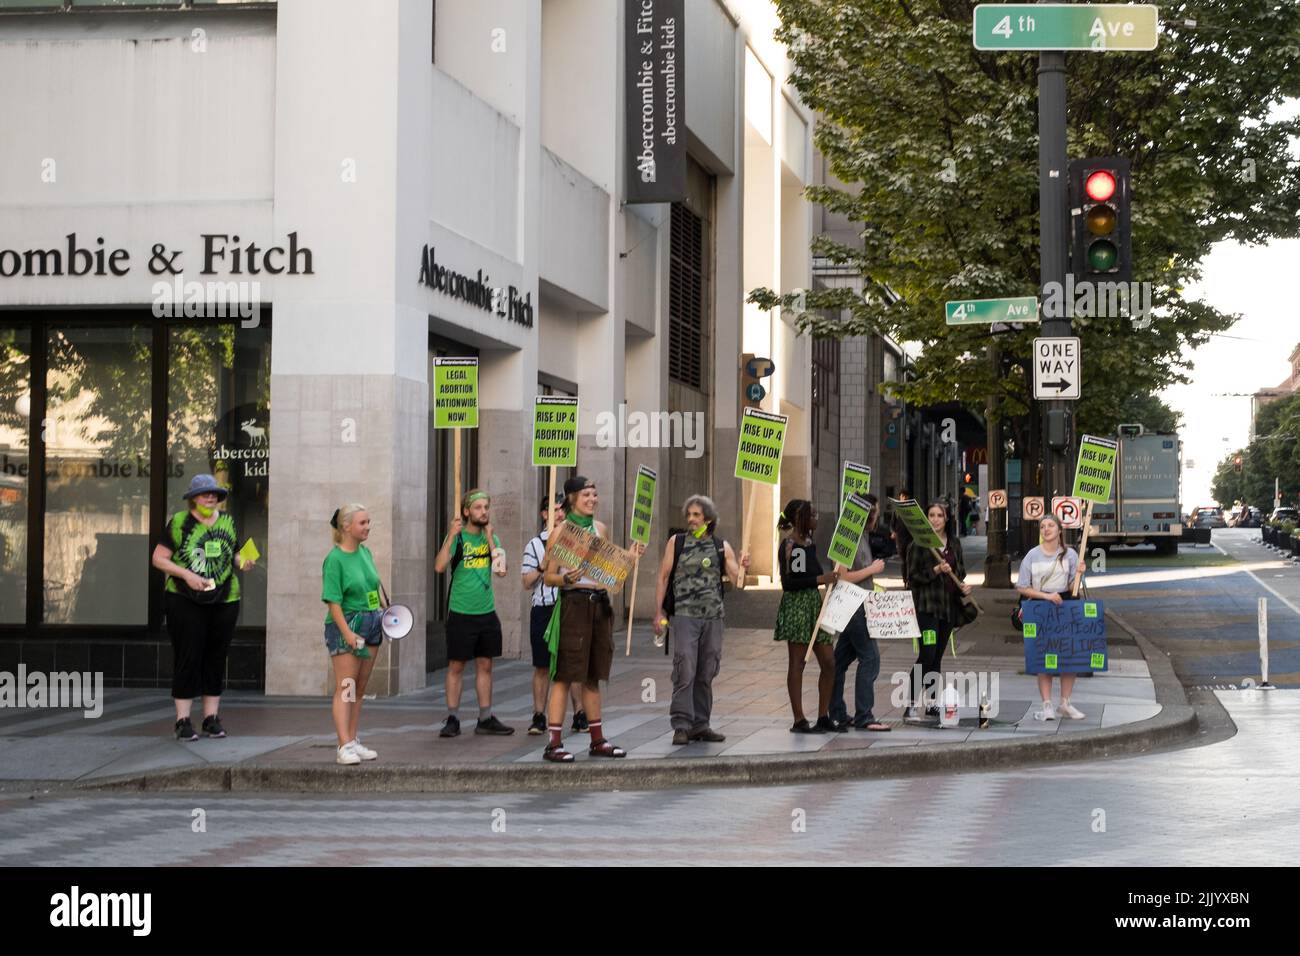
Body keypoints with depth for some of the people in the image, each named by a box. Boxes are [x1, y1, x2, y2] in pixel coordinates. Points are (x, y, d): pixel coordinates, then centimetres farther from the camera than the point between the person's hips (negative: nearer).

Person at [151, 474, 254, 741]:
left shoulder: (227, 522, 11)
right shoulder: (179, 522, -2)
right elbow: (158, 559, -3)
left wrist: (241, 561, -4)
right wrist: (187, 575, -16)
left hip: (224, 599, 4)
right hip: (185, 599, -4)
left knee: (217, 657, 7)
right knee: (188, 657, -5)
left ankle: (212, 718, 15)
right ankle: (183, 721, 0)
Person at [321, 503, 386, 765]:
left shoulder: (366, 552, 10)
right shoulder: (335, 559, -12)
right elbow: (333, 600, -16)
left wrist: (386, 611, 12)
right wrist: (347, 632, -22)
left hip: (371, 624, 8)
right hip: (345, 626, -8)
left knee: (360, 688, 11)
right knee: (345, 687, -9)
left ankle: (353, 741, 17)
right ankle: (344, 746, -12)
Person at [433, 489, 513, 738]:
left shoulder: (492, 538, 8)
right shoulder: (457, 537, -5)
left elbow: (501, 570, -5)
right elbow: (439, 567, -19)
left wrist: (489, 538, -8)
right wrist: (452, 535, -23)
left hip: (487, 612, 4)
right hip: (460, 612, -4)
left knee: (485, 665, 9)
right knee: (456, 666, 1)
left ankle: (485, 719, 15)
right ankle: (452, 720, 7)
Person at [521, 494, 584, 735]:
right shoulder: (534, 545, 7)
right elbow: (527, 583, 4)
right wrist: (543, 566, -10)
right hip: (544, 609, -1)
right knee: (542, 667, 3)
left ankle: (579, 714, 6)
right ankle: (538, 717, 8)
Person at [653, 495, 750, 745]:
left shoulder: (721, 547, 9)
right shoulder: (676, 542, 5)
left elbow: (738, 581, 6)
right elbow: (663, 577, 4)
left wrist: (743, 568, -17)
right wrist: (658, 612, -4)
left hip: (713, 617, 3)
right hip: (685, 615, -3)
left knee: (706, 673, 7)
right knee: (685, 671, -10)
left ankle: (700, 724, 15)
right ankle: (681, 725, -8)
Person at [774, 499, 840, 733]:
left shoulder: (809, 543, 13)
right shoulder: (789, 545, -10)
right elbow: (787, 583, -16)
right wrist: (820, 579, -19)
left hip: (814, 603, 8)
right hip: (796, 605, -8)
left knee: (829, 662, 6)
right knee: (797, 662, -2)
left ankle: (823, 717, 13)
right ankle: (799, 720, 2)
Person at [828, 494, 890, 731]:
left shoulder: (863, 536, 15)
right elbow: (843, 577, -22)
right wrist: (872, 570, -14)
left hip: (858, 607, 10)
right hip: (853, 607, -10)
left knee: (842, 659, 11)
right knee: (869, 658, -9)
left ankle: (836, 714, 16)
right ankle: (863, 717, -7)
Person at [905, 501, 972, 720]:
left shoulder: (954, 543, 13)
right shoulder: (919, 543, -5)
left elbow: (960, 572, 21)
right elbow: (912, 575, -7)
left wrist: (963, 586, 1)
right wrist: (935, 571, -19)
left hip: (948, 606, 6)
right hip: (927, 605, -6)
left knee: (937, 657, 11)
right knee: (927, 655, -15)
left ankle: (933, 704, 19)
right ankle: (912, 706, -13)